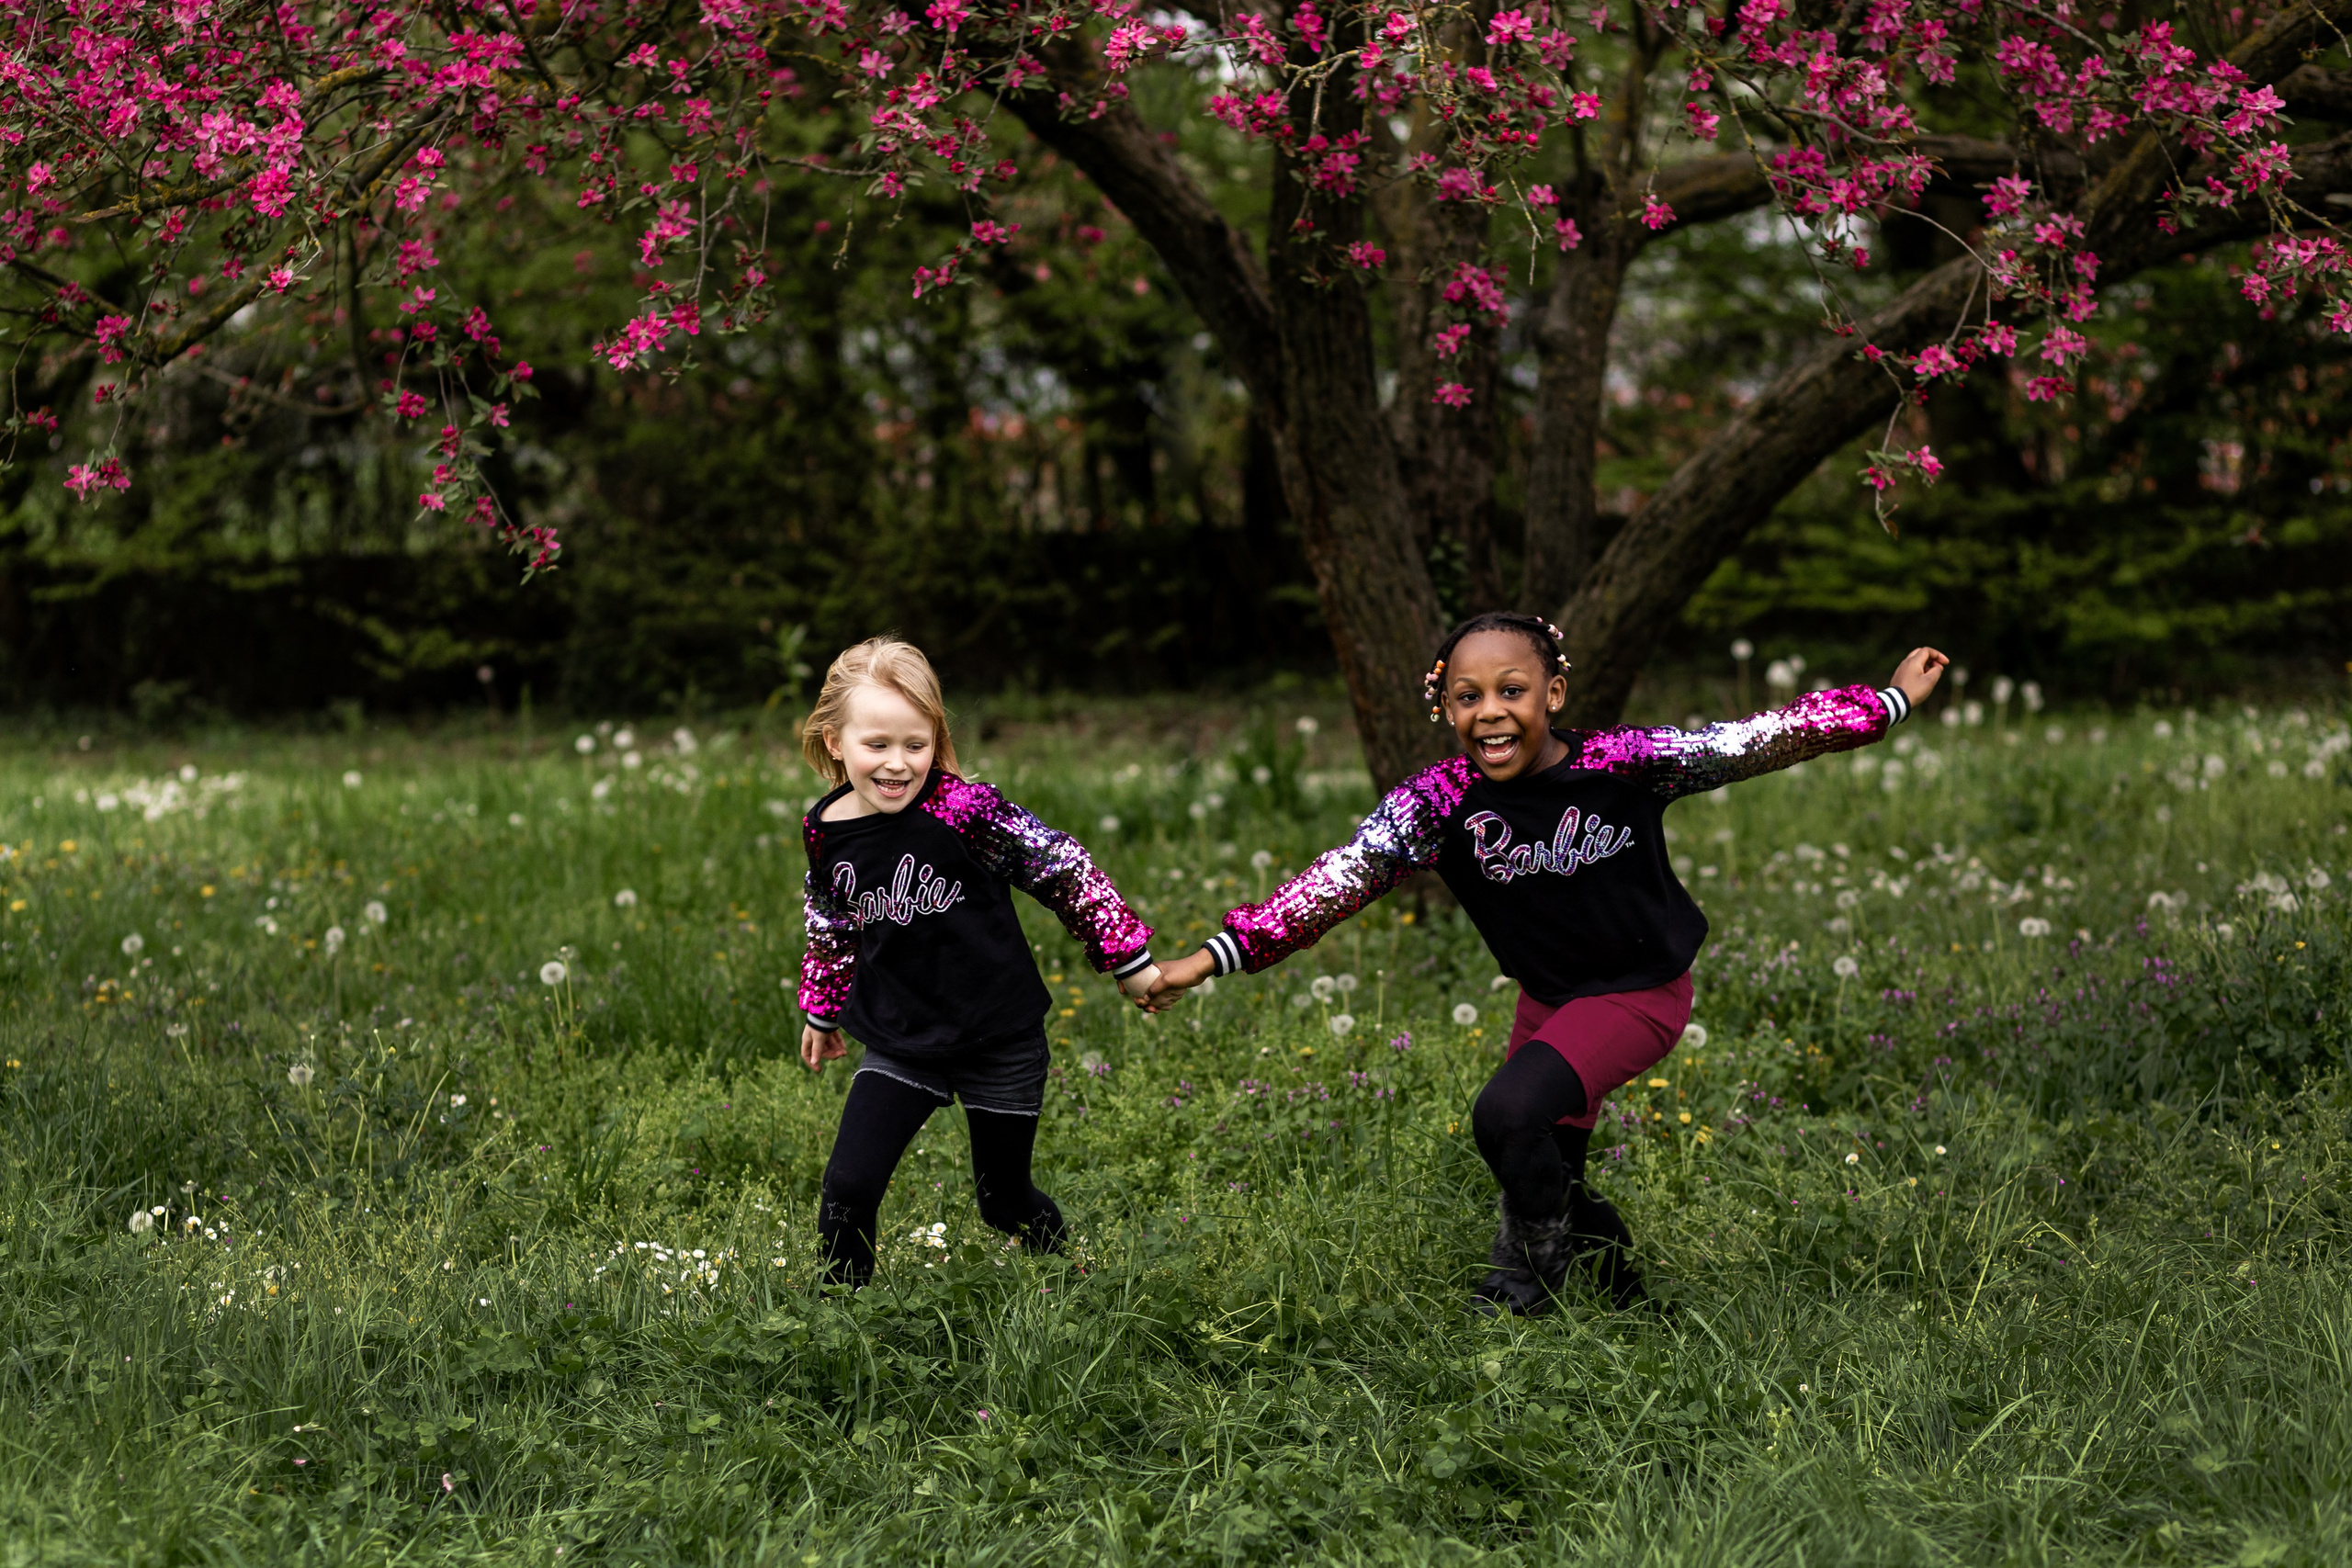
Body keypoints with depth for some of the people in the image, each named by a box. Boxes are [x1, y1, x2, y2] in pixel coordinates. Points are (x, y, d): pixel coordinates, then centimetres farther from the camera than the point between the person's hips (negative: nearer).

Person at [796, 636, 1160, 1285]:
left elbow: (1065, 868, -11)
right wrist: (821, 1014, 27)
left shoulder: (964, 809, -20)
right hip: (900, 1045, 3)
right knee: (847, 1188, -11)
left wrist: (1128, 960, -5)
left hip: (1000, 1041, -3)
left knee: (1006, 1202, 10)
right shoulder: (826, 832, -5)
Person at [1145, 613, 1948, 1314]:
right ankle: (1625, 1294, 42)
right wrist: (1212, 958, -32)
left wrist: (1893, 701, -6)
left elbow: (1764, 738, -13)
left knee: (1509, 1114, -25)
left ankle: (1529, 1269, 2)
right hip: (1547, 996, 5)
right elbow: (1336, 880, -23)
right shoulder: (1437, 803, -18)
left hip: (1640, 991, -5)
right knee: (1545, 1173, 13)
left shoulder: (1625, 764, -23)